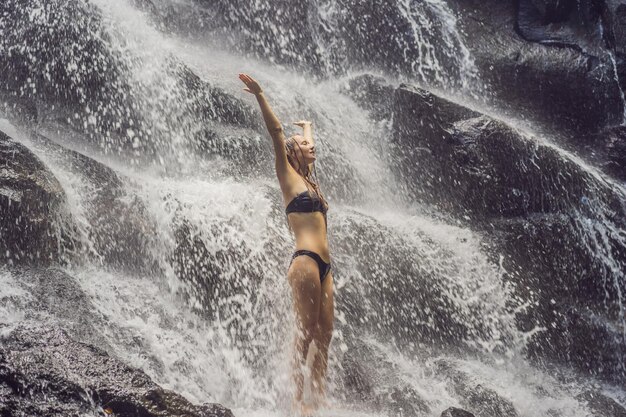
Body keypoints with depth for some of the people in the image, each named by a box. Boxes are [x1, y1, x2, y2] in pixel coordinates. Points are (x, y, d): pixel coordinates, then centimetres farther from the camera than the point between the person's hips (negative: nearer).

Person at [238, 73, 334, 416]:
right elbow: (276, 131, -5)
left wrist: (307, 126, 58)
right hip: (305, 261, -8)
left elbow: (307, 147, 42)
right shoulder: (288, 174, 4)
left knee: (325, 334, 4)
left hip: (323, 265, 8)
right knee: (307, 332, -10)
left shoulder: (308, 178, 22)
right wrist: (260, 96, -12)